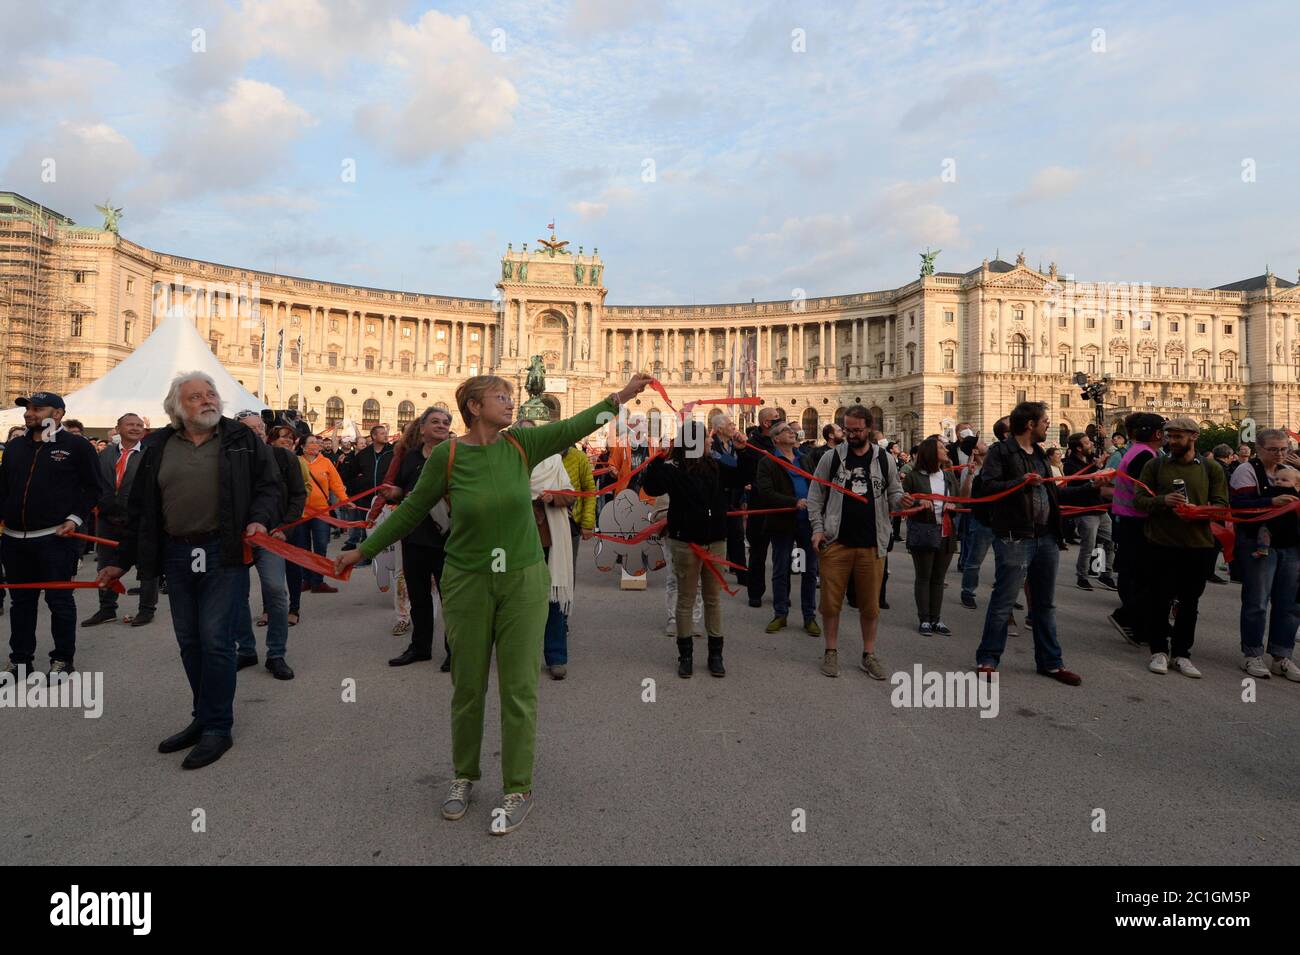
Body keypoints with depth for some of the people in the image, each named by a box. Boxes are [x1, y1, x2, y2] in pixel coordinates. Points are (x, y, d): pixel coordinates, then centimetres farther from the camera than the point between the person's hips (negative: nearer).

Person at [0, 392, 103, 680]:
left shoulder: (76, 446, -3)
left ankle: (63, 659, 13)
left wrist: (76, 518, -11)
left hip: (56, 538, -5)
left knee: (59, 599, 2)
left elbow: (94, 488, -3)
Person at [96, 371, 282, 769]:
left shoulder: (241, 440, 2)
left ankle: (218, 728, 7)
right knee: (189, 643, 12)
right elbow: (141, 508, 14)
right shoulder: (158, 448, 10)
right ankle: (204, 718, 26)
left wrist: (259, 519, -17)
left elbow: (269, 485, 2)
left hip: (223, 554, -4)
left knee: (215, 639, -6)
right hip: (176, 556, 4)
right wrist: (121, 560, 15)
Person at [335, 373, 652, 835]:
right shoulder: (446, 455, -6)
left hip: (523, 581, 1)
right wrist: (363, 550, 7)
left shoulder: (520, 444, -1)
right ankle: (464, 777, 34)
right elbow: (412, 510, 3)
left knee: (519, 688, 4)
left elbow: (575, 426, 2)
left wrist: (621, 395, -2)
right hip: (467, 584, 0)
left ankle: (519, 789, 19)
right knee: (467, 687, 12)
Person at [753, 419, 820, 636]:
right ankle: (780, 615, 20)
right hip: (783, 523, -4)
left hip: (808, 521, 4)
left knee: (810, 571, 8)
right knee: (780, 571, 6)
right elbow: (765, 493, -15)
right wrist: (794, 502, -22)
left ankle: (810, 617, 19)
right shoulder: (767, 463, -3)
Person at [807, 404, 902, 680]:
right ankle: (831, 652, 22)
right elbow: (815, 496, 5)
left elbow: (894, 495, 10)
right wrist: (818, 528, -4)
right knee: (831, 601, 5)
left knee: (870, 604, 10)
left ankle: (869, 655, 25)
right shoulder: (831, 457, 2)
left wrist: (903, 499, -14)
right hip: (835, 542, -1)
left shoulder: (884, 459, 6)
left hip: (872, 544, 1)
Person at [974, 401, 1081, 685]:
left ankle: (1050, 662, 25)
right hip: (1014, 538, -8)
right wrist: (1022, 482, -26)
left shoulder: (1039, 453, 19)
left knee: (1045, 604, 14)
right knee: (1003, 601, -2)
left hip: (1046, 538, 8)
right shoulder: (1000, 452, -7)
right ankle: (987, 659, 9)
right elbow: (988, 486, -18)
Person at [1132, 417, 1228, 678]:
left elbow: (1222, 505, 1)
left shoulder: (1211, 469, 5)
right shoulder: (1154, 466, 3)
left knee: (1189, 603, 10)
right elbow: (1139, 500, 0)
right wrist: (1163, 500, -19)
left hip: (1199, 546, 1)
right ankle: (1159, 651, 18)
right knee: (1159, 600, 4)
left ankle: (1182, 653, 22)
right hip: (1161, 545, -1)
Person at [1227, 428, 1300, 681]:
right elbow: (1239, 505, -18)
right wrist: (1272, 502, -30)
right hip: (1259, 546, -6)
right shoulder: (1247, 471, -6)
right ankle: (1252, 655, 10)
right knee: (1257, 603, -1)